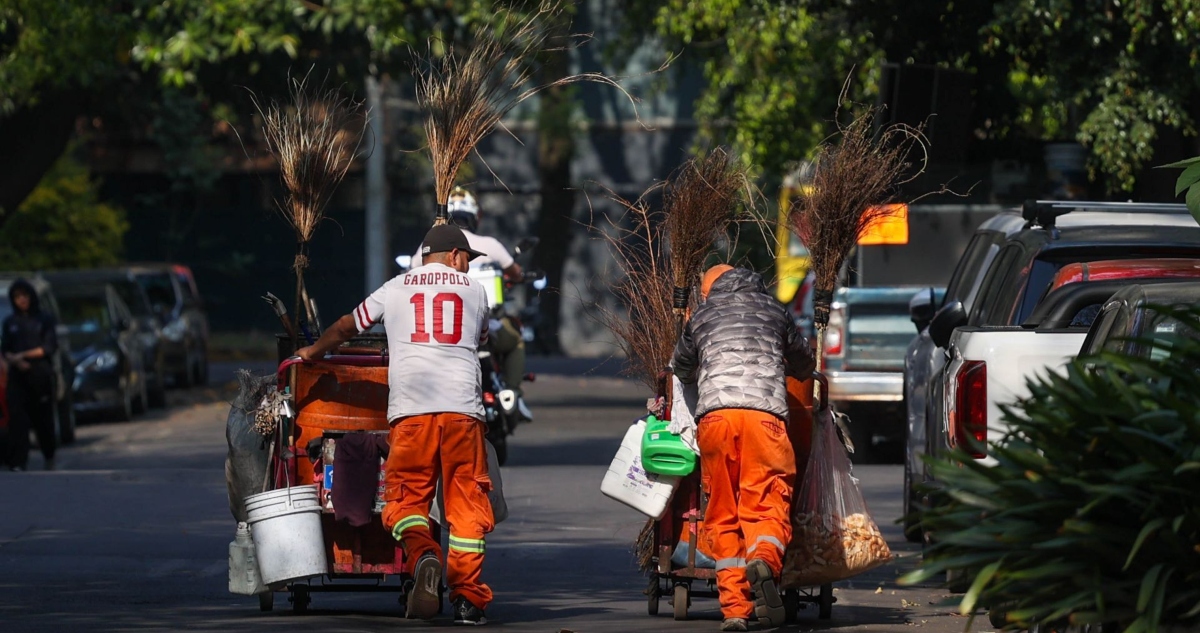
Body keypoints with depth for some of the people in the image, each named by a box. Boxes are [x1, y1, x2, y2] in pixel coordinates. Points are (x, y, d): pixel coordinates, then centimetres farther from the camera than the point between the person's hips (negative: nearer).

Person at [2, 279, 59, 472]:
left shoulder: (44, 320, 5)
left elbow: (50, 347, -3)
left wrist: (24, 355, -12)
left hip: (41, 376, -1)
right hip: (18, 376, 1)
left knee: (43, 418, 5)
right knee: (18, 418, -11)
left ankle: (49, 455, 30)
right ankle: (17, 462, -15)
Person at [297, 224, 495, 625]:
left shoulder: (395, 288, 18)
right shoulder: (474, 291, 18)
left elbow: (346, 327, 30)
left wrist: (314, 351, 49)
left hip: (410, 409, 0)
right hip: (462, 408, 0)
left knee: (406, 497, 3)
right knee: (466, 502, 4)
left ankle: (423, 555, -27)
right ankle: (467, 598, -1)